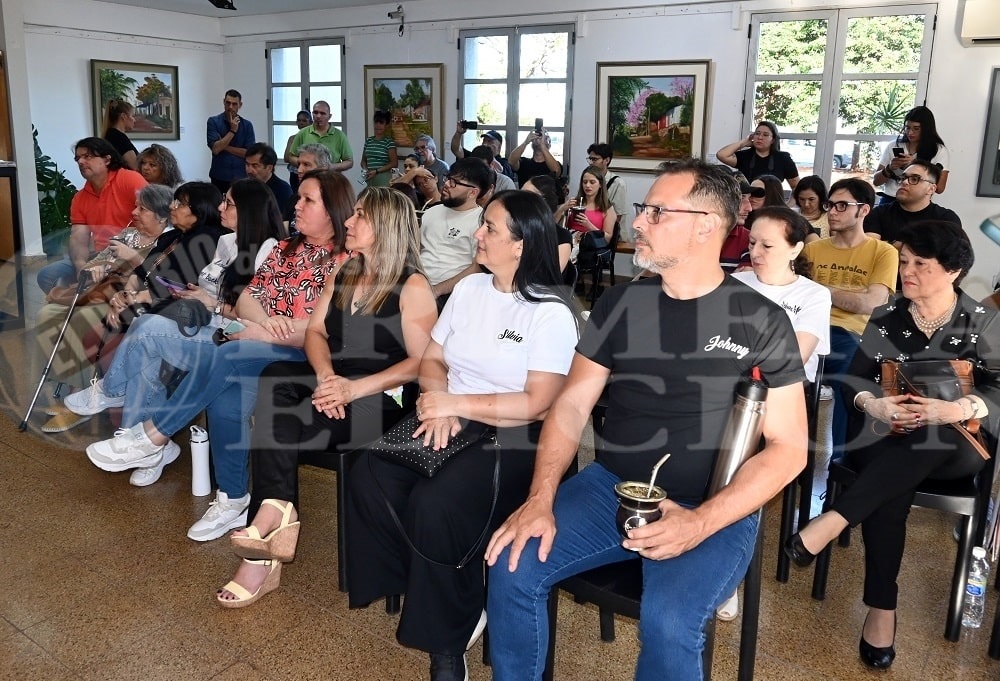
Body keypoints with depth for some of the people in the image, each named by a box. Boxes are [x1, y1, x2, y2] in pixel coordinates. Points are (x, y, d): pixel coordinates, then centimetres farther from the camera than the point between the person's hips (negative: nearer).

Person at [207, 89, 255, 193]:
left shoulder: (247, 125, 4)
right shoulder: (213, 122, 0)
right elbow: (215, 149, -11)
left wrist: (224, 146, -8)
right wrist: (233, 131, -13)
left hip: (240, 178, 1)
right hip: (219, 177, -1)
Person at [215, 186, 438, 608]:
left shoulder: (412, 287, -4)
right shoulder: (343, 276, 20)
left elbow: (422, 362, -12)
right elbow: (315, 332, 11)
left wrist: (354, 388, -21)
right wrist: (325, 375, -11)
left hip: (384, 399, -6)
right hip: (335, 387, 6)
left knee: (276, 422, -26)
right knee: (274, 381, -26)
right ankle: (275, 517, -28)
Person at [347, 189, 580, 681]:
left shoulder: (551, 311, -12)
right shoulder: (469, 288, 9)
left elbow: (537, 404, -17)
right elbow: (432, 359, 12)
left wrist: (457, 404, -15)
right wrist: (439, 403, -9)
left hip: (513, 439, -6)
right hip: (451, 422, 7)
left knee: (435, 505, -29)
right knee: (369, 478, -16)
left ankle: (449, 632, -3)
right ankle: (430, 593, 3)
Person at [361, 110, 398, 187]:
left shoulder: (389, 142, -2)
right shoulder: (368, 141, 14)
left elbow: (394, 163, -7)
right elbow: (363, 160, 21)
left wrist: (376, 171, -12)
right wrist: (365, 169, -1)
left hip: (384, 178, -5)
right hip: (370, 180, 5)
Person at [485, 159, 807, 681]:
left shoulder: (762, 321, -5)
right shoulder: (619, 304, 4)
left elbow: (788, 447, -6)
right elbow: (571, 406, 4)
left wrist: (700, 523, -19)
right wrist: (541, 497, -13)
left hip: (715, 510, -3)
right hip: (611, 488, 3)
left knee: (667, 622, -28)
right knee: (512, 570, -15)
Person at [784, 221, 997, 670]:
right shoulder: (885, 318, 7)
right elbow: (855, 378, 7)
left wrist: (955, 410, -26)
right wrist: (873, 404, -17)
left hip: (953, 446, -1)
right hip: (886, 439, 1)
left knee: (930, 436, -40)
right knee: (889, 492, -34)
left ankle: (831, 521, -41)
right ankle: (882, 610, -29)